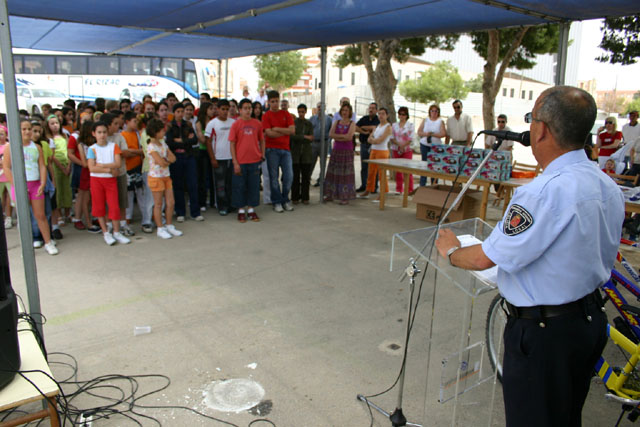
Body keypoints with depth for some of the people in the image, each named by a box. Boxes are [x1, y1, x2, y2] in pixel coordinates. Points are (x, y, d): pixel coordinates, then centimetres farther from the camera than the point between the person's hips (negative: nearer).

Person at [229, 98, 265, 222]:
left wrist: (262, 154, 4)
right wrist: (235, 163, -8)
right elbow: (232, 144, -3)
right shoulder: (236, 124, -2)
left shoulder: (257, 123, 5)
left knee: (254, 185, 8)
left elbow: (261, 140, 15)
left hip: (255, 161, 2)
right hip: (240, 161, -2)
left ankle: (251, 209, 20)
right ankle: (241, 210, 17)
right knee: (239, 186, 4)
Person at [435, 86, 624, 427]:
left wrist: (451, 251, -2)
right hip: (591, 319, 9)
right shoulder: (609, 187, 0)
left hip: (542, 334, -8)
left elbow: (485, 258, -22)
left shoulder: (546, 192, -29)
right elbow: (605, 257, 12)